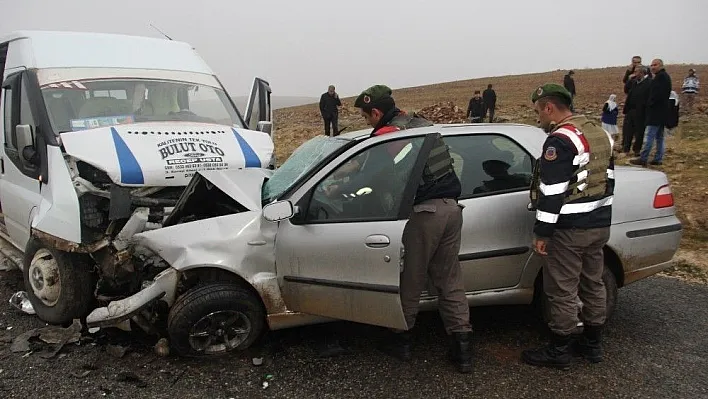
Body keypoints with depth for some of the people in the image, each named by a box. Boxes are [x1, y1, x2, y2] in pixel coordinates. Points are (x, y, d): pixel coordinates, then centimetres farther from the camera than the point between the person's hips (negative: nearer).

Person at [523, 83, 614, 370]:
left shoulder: (560, 140, -17)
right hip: (600, 223, 10)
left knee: (562, 291, 1)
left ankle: (559, 352, 12)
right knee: (593, 283, 18)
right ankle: (592, 344, 30)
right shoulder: (599, 133, 12)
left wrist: (541, 233, -16)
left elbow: (552, 191, -21)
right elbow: (608, 179, 17)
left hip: (570, 228, -9)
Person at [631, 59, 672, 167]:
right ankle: (658, 159, 17)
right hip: (661, 112, 11)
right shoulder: (665, 76, 19)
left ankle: (643, 159, -12)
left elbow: (658, 93, -24)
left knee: (649, 136, -11)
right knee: (659, 137, 13)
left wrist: (650, 103, -11)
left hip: (656, 112, -11)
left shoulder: (661, 77, -14)